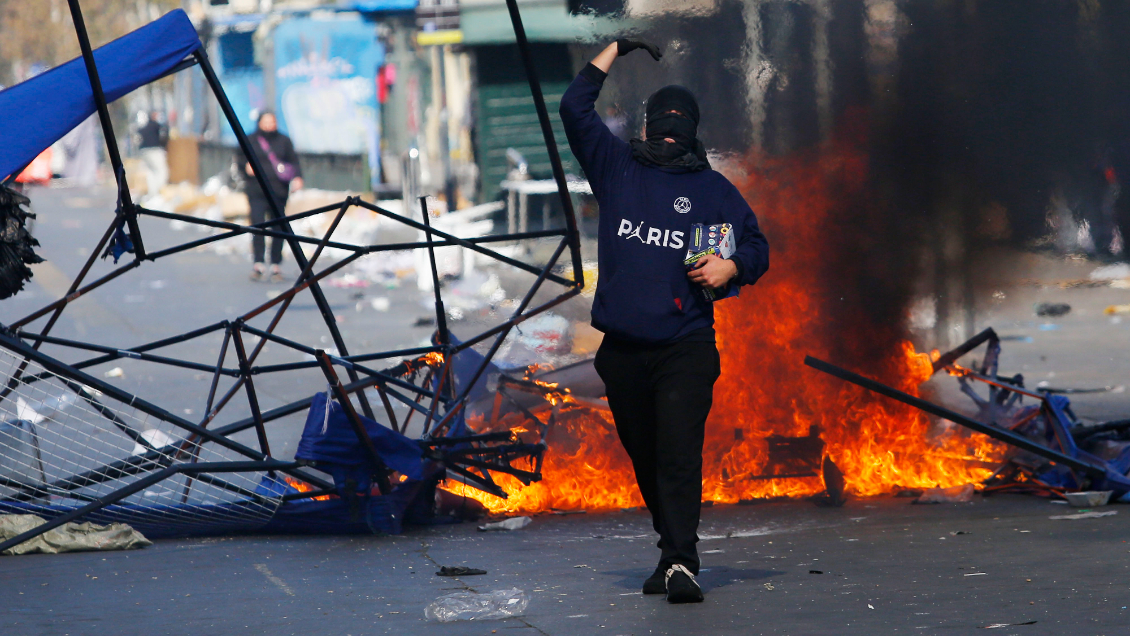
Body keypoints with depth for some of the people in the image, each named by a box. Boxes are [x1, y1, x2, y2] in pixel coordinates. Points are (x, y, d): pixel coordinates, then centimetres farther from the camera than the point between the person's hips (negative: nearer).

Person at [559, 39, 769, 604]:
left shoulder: (713, 189, 9)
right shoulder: (616, 168, 12)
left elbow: (757, 245, 14)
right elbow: (575, 108, 7)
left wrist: (731, 266, -8)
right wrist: (617, 50, 8)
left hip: (685, 345, -3)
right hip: (623, 347, 3)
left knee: (679, 455, -14)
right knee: (644, 458, 10)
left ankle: (680, 563, -21)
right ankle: (673, 550, 24)